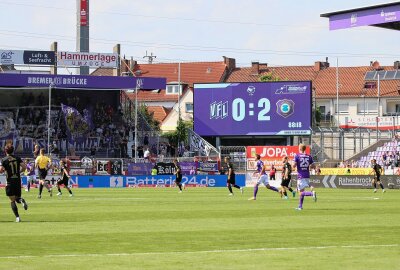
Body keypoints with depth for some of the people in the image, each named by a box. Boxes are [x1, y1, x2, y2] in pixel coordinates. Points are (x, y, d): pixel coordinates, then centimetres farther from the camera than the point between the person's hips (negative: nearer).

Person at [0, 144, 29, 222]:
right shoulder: (17, 158, 3)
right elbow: (24, 167, -5)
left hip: (10, 182, -3)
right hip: (18, 180, 3)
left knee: (12, 201, 3)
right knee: (17, 198, 17)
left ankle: (17, 217, -7)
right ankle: (21, 200, -19)